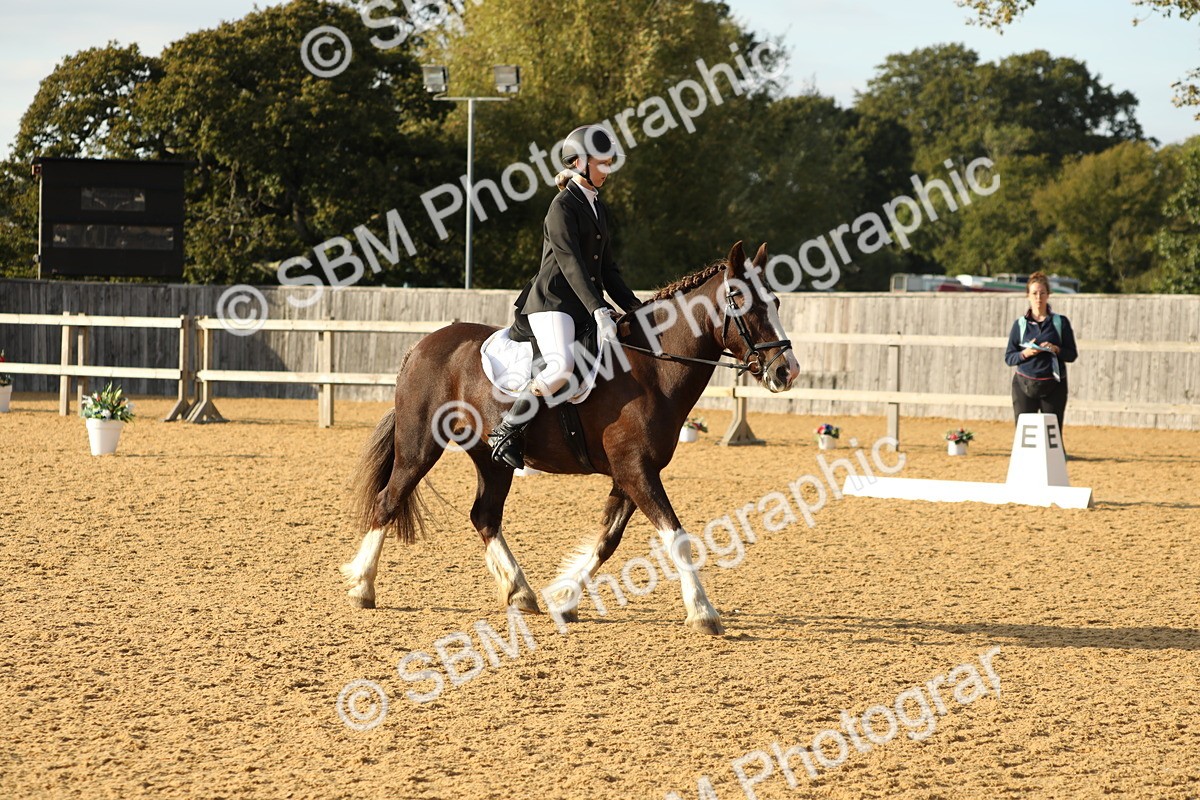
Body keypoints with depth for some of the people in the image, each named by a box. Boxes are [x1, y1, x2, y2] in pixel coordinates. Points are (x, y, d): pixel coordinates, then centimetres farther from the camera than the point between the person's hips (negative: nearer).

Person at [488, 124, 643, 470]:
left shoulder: (598, 208, 19)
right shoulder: (563, 206, -8)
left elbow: (607, 268, 23)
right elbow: (571, 264, -19)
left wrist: (635, 308, 13)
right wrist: (599, 311, -29)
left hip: (584, 308, 9)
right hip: (553, 301, -9)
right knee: (562, 365, -33)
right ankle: (506, 431, -21)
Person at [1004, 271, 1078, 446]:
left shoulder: (1060, 322, 5)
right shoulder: (1020, 324, 7)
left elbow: (1072, 354, 6)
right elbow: (1008, 357, 7)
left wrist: (1056, 350, -13)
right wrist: (1025, 354, -12)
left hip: (1053, 386, -1)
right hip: (1024, 385, 1)